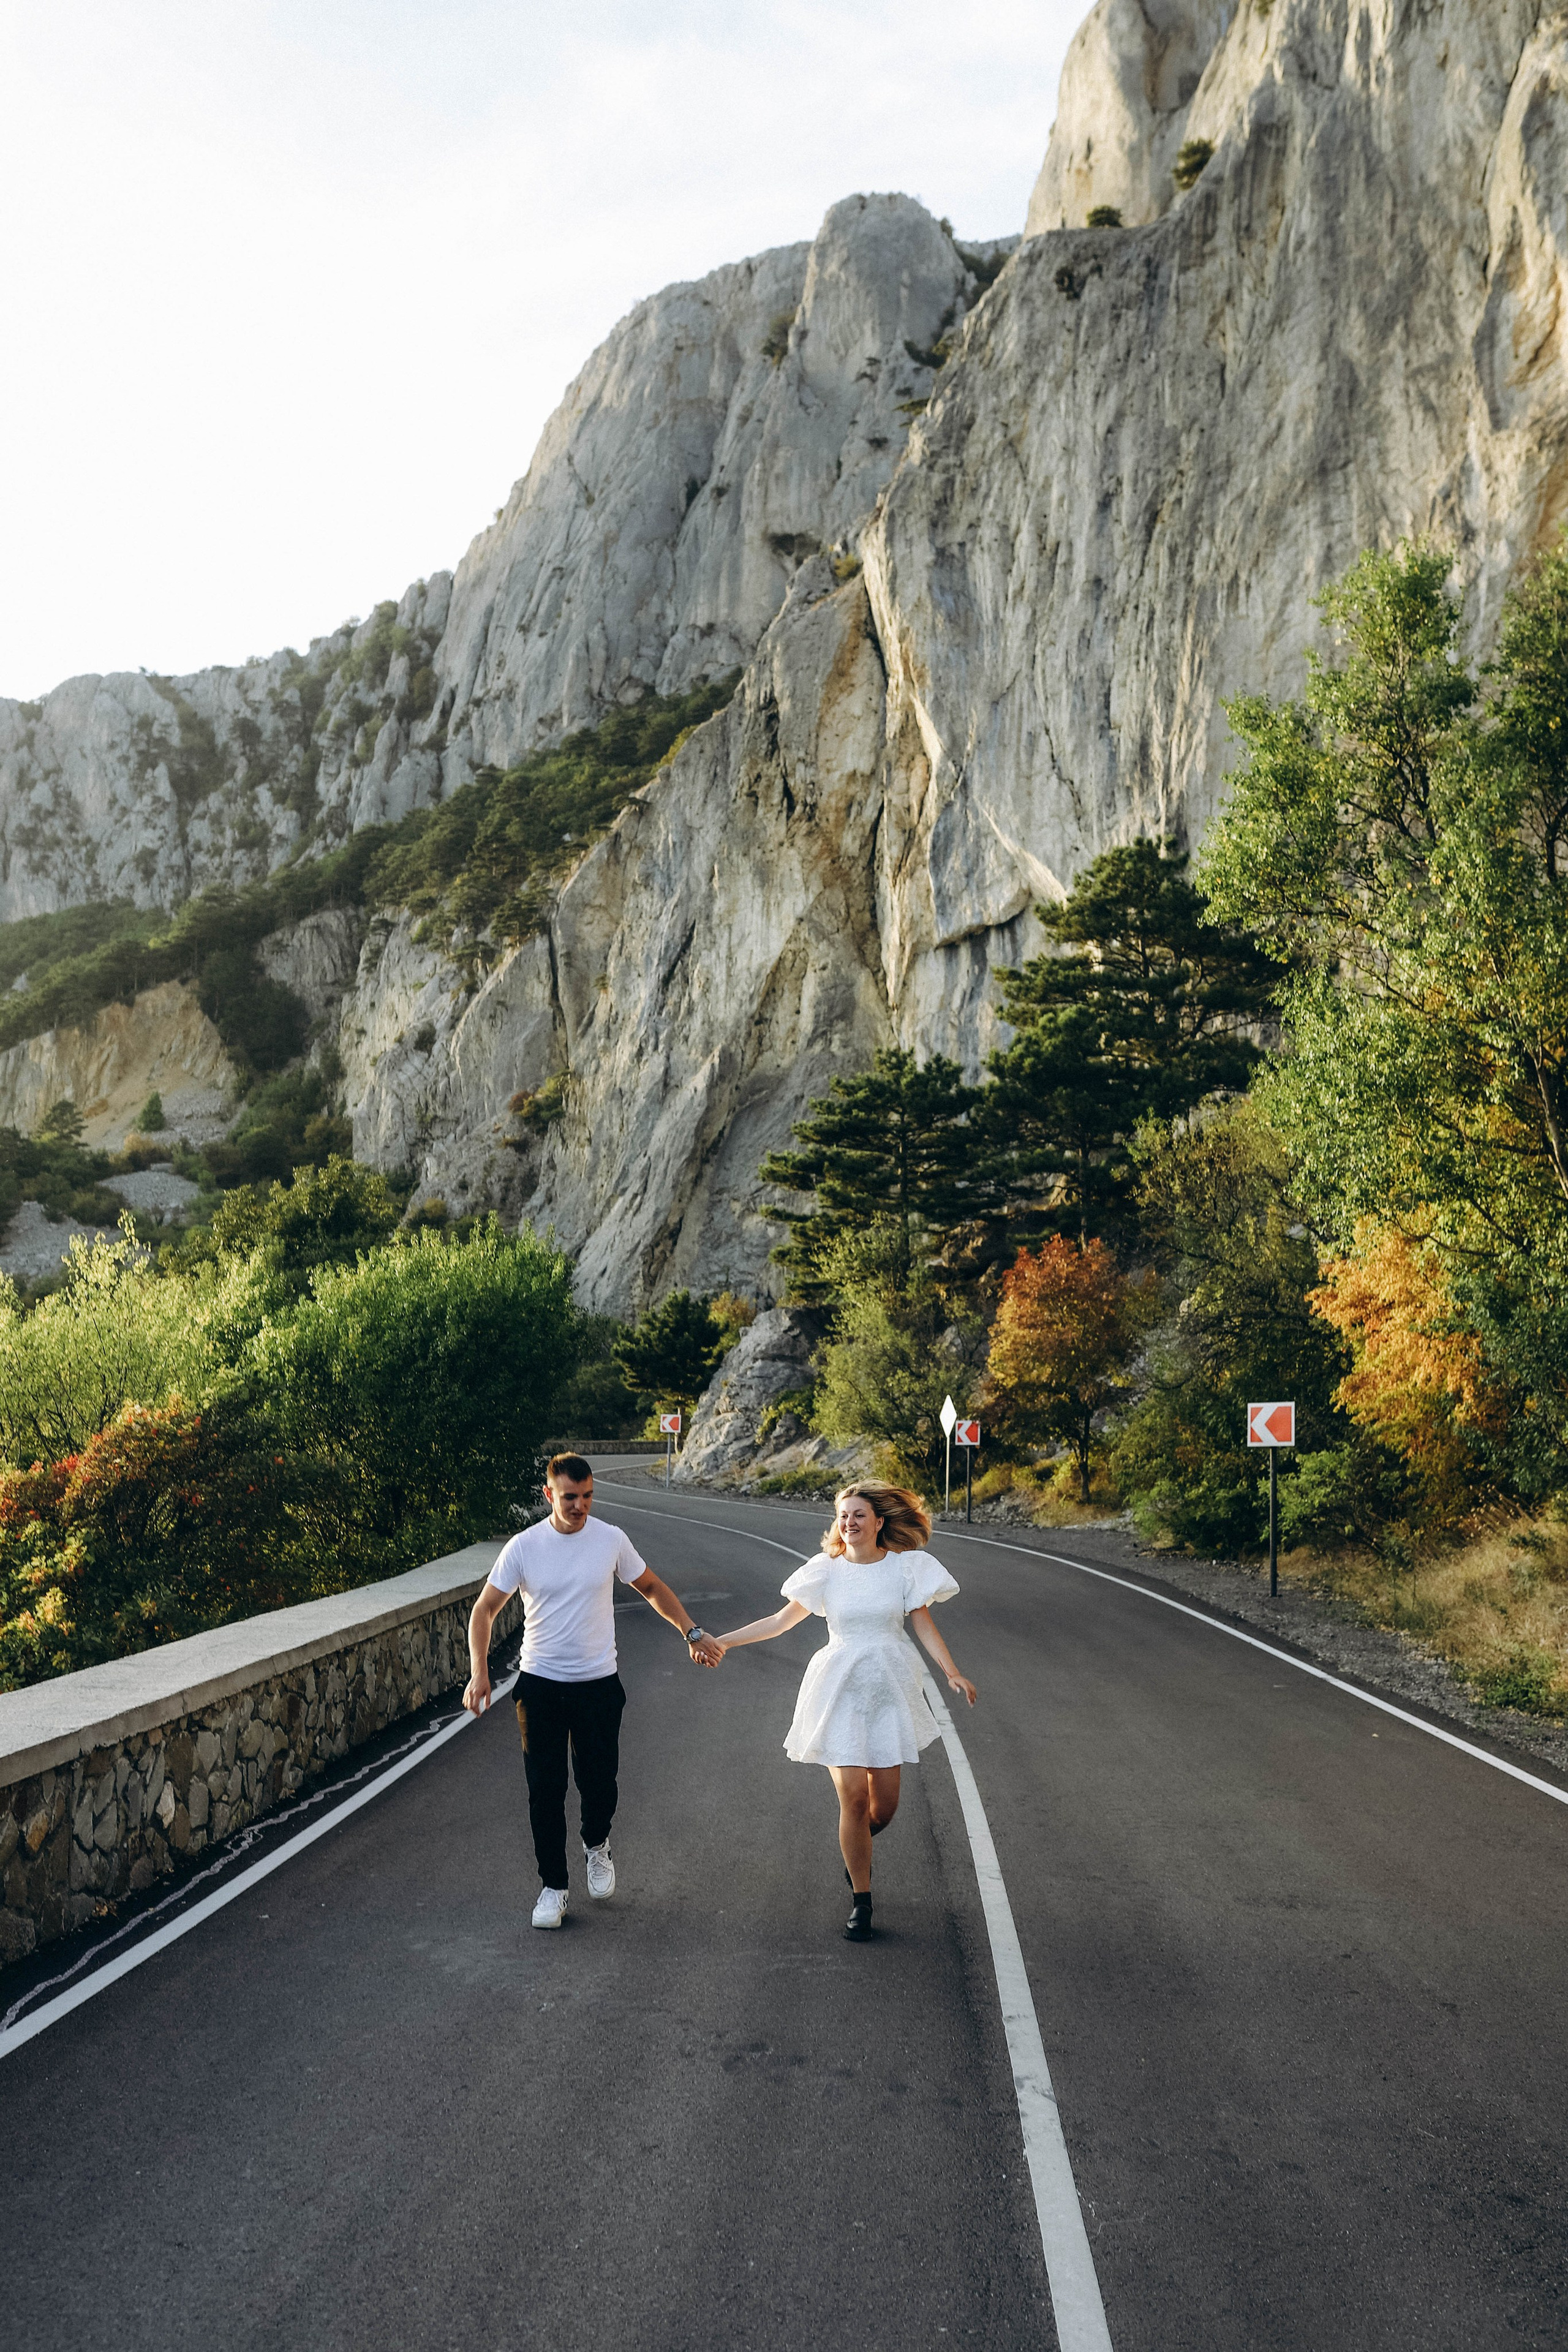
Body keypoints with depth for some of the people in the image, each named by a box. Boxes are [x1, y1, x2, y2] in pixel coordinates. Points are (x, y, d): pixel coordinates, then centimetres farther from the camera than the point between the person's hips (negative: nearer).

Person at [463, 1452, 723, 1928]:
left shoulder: (612, 1540, -4)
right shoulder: (524, 1547, -7)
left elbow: (653, 1589, 10)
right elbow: (486, 1609, -3)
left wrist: (693, 1634, 4)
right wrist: (479, 1671, -16)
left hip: (598, 1684, 0)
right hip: (540, 1685, 0)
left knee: (599, 1781, 3)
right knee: (545, 1789, 3)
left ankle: (597, 1847, 36)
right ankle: (552, 1887, 18)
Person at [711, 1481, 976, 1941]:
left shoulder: (906, 1566, 0)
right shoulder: (827, 1570, 0)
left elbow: (924, 1626, 3)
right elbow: (783, 1619, 7)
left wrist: (953, 1673, -9)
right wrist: (725, 1641, 4)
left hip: (889, 1689, 1)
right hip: (841, 1691, -1)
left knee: (884, 1803, 2)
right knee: (853, 1797, -7)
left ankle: (856, 1849, 38)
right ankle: (862, 1901, 9)